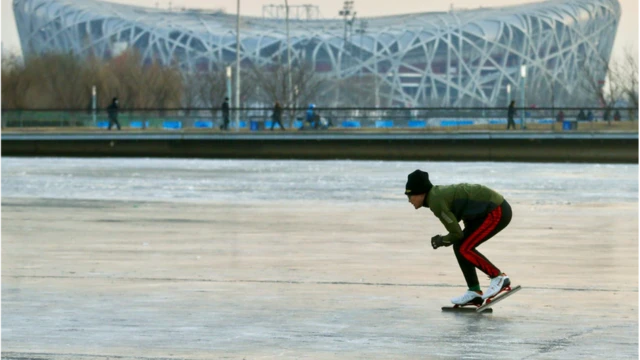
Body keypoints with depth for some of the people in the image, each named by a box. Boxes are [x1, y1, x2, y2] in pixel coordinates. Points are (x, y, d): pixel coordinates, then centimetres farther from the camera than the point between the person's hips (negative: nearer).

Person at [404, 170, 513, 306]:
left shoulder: (436, 202, -20)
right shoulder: (437, 193, 8)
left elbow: (457, 233, -15)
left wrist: (441, 241, 3)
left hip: (497, 212, -10)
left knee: (464, 249, -14)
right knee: (459, 246, 7)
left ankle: (499, 278, -5)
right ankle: (474, 292, 10)